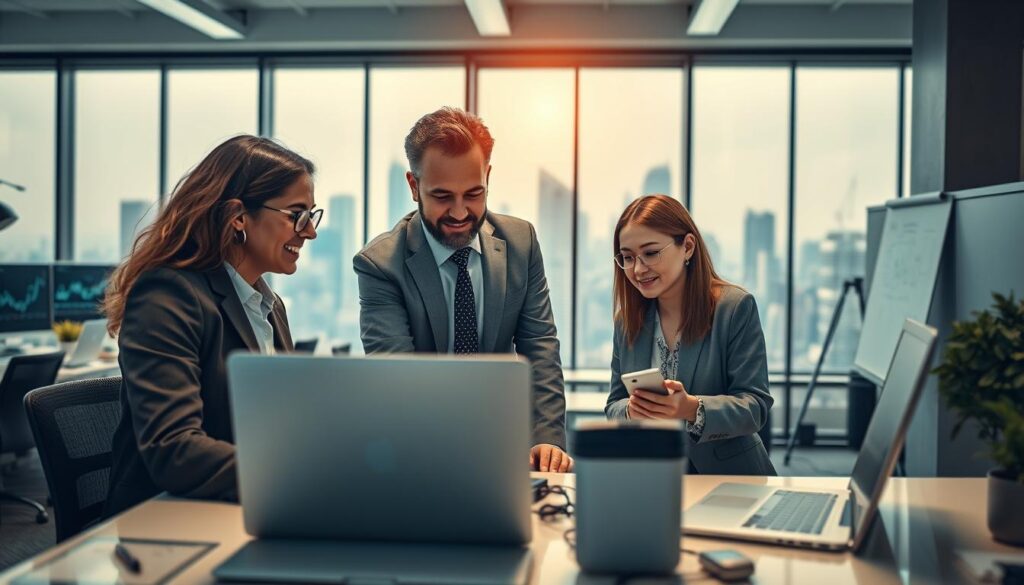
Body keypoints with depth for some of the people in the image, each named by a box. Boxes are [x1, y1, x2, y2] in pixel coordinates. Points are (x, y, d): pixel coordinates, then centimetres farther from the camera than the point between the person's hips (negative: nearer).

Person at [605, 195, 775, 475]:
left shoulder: (736, 307, -6)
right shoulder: (627, 320, 7)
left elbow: (755, 405, -10)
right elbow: (614, 406, 9)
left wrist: (692, 409, -29)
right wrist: (631, 411, -15)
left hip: (729, 476, -4)